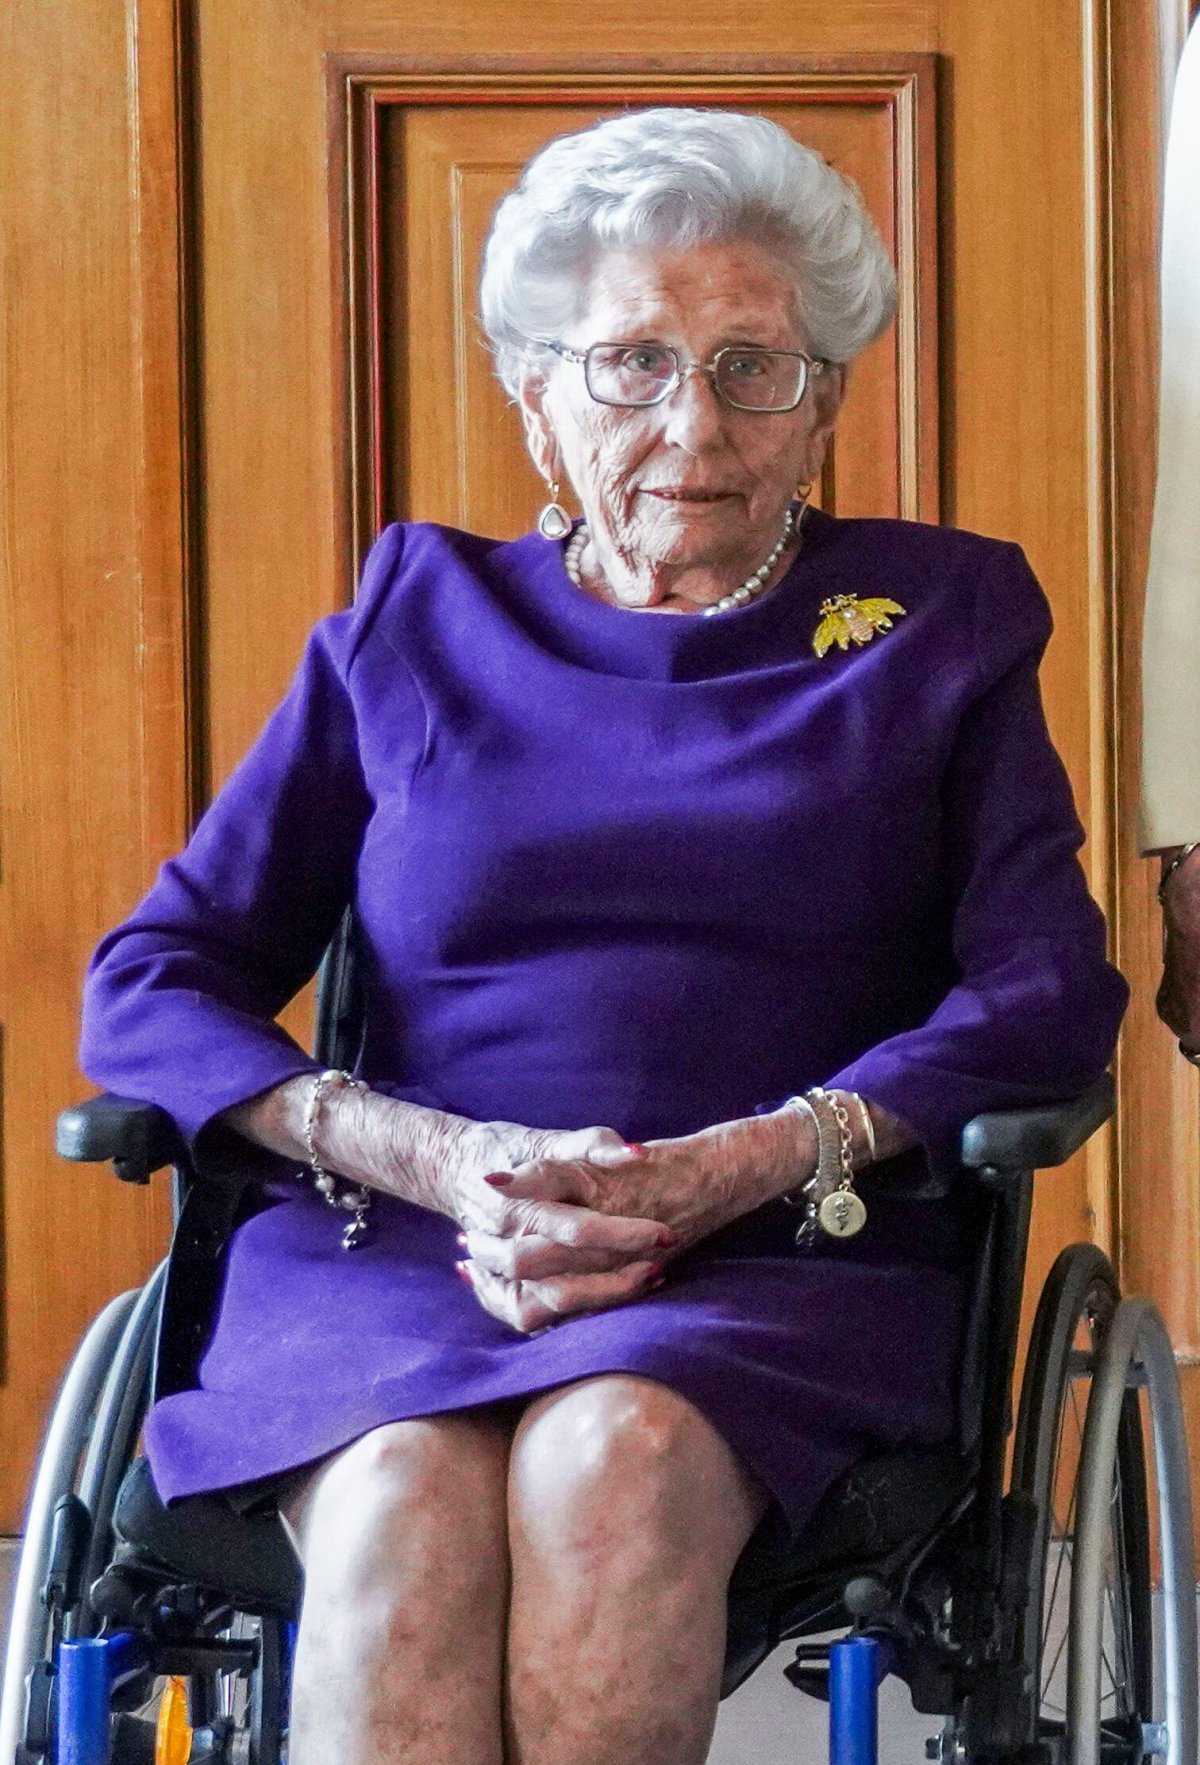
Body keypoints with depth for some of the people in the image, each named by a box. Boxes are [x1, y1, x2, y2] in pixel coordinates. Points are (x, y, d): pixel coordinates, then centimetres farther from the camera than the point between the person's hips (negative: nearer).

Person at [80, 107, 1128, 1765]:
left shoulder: (937, 622, 18)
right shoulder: (414, 628, 19)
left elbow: (1046, 993, 5)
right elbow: (150, 979, 11)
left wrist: (746, 1163, -12)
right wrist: (450, 1163, -7)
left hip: (780, 1264, -1)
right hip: (391, 1256, 1)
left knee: (616, 1452, -35)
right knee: (408, 1497, -34)